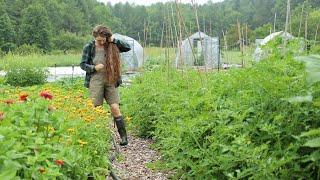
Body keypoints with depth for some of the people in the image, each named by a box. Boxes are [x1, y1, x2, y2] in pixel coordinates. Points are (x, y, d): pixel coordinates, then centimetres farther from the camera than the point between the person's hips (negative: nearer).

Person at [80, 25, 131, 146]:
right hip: (95, 82, -1)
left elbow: (128, 48, 4)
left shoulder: (111, 46, 5)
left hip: (110, 81, 1)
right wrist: (94, 68, -15)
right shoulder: (89, 47, 1)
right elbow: (82, 64, 3)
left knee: (115, 108, -5)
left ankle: (124, 137, -1)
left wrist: (114, 40, -6)